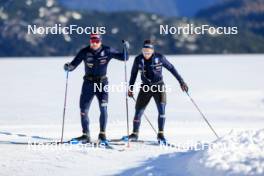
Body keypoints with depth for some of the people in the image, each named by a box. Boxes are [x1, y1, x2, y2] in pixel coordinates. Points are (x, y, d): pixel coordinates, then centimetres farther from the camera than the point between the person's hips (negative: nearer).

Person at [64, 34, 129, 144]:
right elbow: (74, 64, -5)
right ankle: (85, 135, 14)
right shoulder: (84, 52, -5)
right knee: (83, 109, 2)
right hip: (88, 83, 2)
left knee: (103, 108, -16)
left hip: (102, 82, -1)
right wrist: (68, 67, -26)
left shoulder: (107, 51, -5)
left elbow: (123, 57, -1)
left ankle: (102, 134, -6)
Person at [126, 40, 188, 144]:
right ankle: (135, 134, 21)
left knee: (161, 109, -16)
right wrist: (130, 88, 11)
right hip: (145, 87, 2)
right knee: (138, 111, 3)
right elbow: (133, 74, 9)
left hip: (159, 86, -2)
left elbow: (171, 68, -2)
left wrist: (181, 81, -2)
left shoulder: (159, 58, -11)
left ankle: (161, 135, -8)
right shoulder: (138, 60, -6)